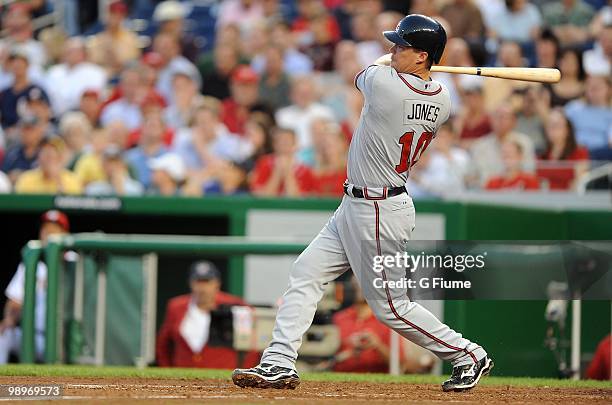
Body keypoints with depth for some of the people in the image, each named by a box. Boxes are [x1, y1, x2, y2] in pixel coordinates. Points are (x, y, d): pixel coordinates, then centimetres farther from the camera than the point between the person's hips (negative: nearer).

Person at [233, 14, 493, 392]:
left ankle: (468, 356, 15)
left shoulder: (384, 82, -23)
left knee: (390, 306, 2)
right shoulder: (441, 99, -2)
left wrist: (390, 61, 20)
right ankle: (280, 364, 9)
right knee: (305, 273, 9)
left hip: (379, 212, -9)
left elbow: (372, 69, 2)